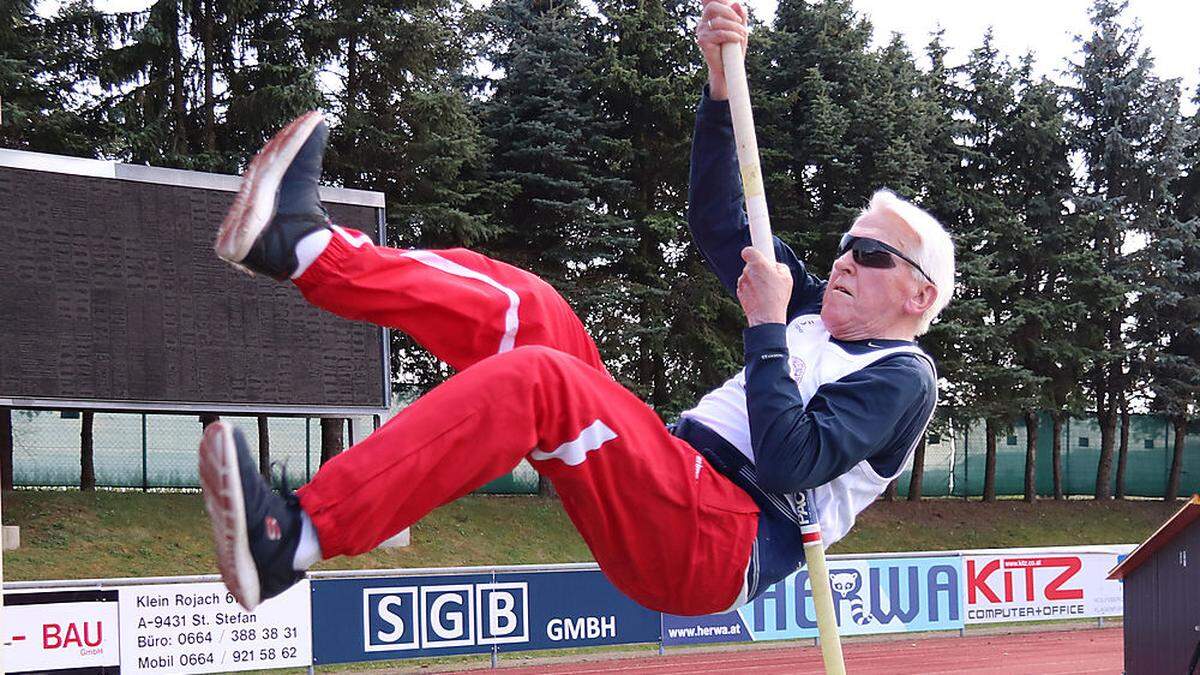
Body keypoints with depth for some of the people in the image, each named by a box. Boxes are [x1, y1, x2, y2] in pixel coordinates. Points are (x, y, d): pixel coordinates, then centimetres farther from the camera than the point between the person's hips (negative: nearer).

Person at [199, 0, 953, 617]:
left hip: (718, 550, -8)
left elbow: (789, 461, -16)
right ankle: (305, 244, -13)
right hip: (669, 489, 8)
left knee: (536, 378, -31)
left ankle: (290, 539, -43)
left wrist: (765, 329, -10)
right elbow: (720, 224, 20)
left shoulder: (903, 379, 2)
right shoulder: (818, 314, 26)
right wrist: (722, 84, 8)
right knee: (520, 305, -1)